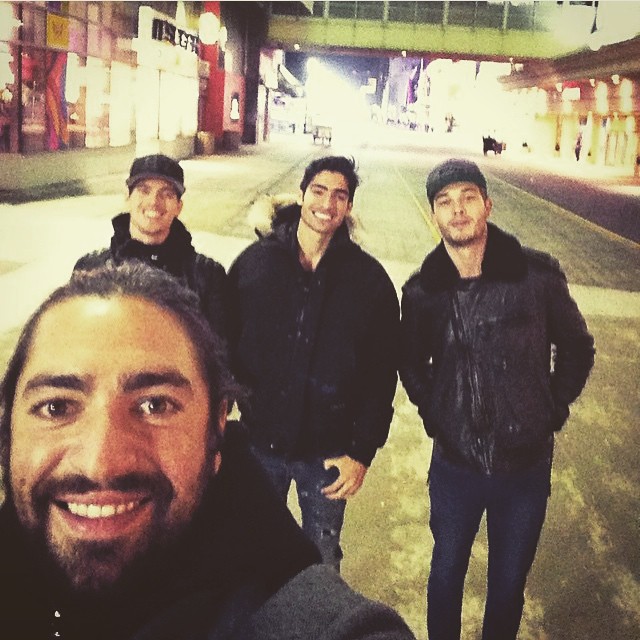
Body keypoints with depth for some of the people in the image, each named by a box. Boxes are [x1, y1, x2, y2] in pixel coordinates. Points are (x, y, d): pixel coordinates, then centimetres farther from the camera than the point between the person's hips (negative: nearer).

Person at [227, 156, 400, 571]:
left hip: (330, 453, -1)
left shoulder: (370, 279, -6)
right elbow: (227, 347, 0)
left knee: (322, 562, 16)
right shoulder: (254, 263, -5)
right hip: (259, 443, 1)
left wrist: (362, 452, -7)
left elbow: (382, 374, -4)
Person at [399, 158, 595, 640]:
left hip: (527, 465, -1)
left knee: (509, 583, 17)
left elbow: (577, 348, 2)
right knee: (446, 574, 20)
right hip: (455, 464, 1)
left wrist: (552, 410, -1)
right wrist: (434, 413, 3)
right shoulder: (422, 290, -7)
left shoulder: (538, 274, -13)